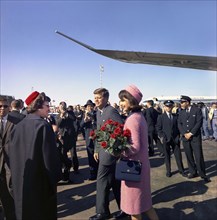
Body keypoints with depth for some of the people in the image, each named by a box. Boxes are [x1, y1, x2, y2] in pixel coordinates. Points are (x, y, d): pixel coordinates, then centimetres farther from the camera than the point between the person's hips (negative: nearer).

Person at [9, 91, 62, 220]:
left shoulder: (18, 127, -1)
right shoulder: (43, 126, -20)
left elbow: (13, 155, 7)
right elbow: (50, 155, -20)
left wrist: (18, 175, 18)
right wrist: (55, 176, -6)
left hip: (21, 182, 6)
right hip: (41, 182, -6)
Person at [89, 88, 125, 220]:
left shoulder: (112, 111, -17)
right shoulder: (99, 112, 11)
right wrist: (96, 150, 15)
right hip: (103, 150, 9)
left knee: (102, 180, 1)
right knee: (115, 181, 17)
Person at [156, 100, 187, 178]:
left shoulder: (176, 116, 9)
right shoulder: (161, 117, 1)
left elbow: (178, 126, 12)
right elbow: (158, 128, -1)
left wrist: (178, 136, 1)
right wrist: (161, 137, -9)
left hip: (175, 139, 2)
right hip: (166, 139, -2)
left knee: (178, 155, 6)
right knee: (167, 156, 7)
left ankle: (181, 170, 19)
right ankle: (168, 171, 19)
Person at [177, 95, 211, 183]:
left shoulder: (197, 110, -2)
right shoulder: (181, 112, 10)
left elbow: (199, 123, -9)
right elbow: (179, 124, 6)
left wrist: (191, 133, -14)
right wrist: (184, 134, -8)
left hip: (195, 137, -4)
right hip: (185, 137, 4)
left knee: (199, 156, -3)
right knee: (189, 156, 8)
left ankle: (203, 174, 10)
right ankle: (193, 172, 21)